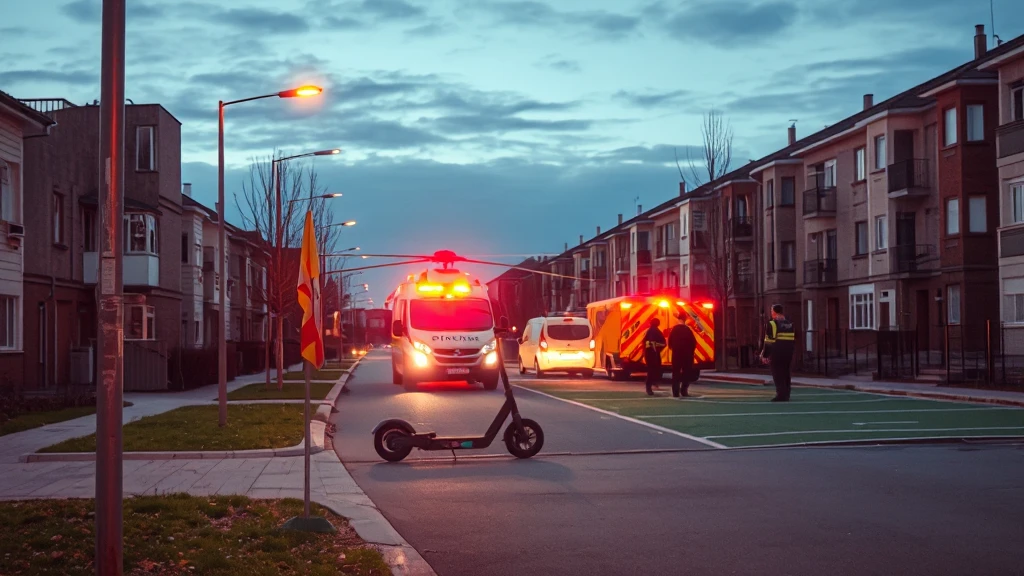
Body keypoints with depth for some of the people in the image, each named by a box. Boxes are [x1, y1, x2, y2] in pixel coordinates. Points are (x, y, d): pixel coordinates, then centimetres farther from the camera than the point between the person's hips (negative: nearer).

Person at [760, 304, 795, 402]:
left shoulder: (772, 324, -10)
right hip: (788, 353, 6)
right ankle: (786, 395, 15)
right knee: (786, 374, 12)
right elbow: (793, 340, 13)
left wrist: (765, 355, -6)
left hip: (776, 354, -6)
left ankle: (781, 395, -7)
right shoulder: (790, 324, 11)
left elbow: (769, 341, -12)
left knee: (778, 375, -2)